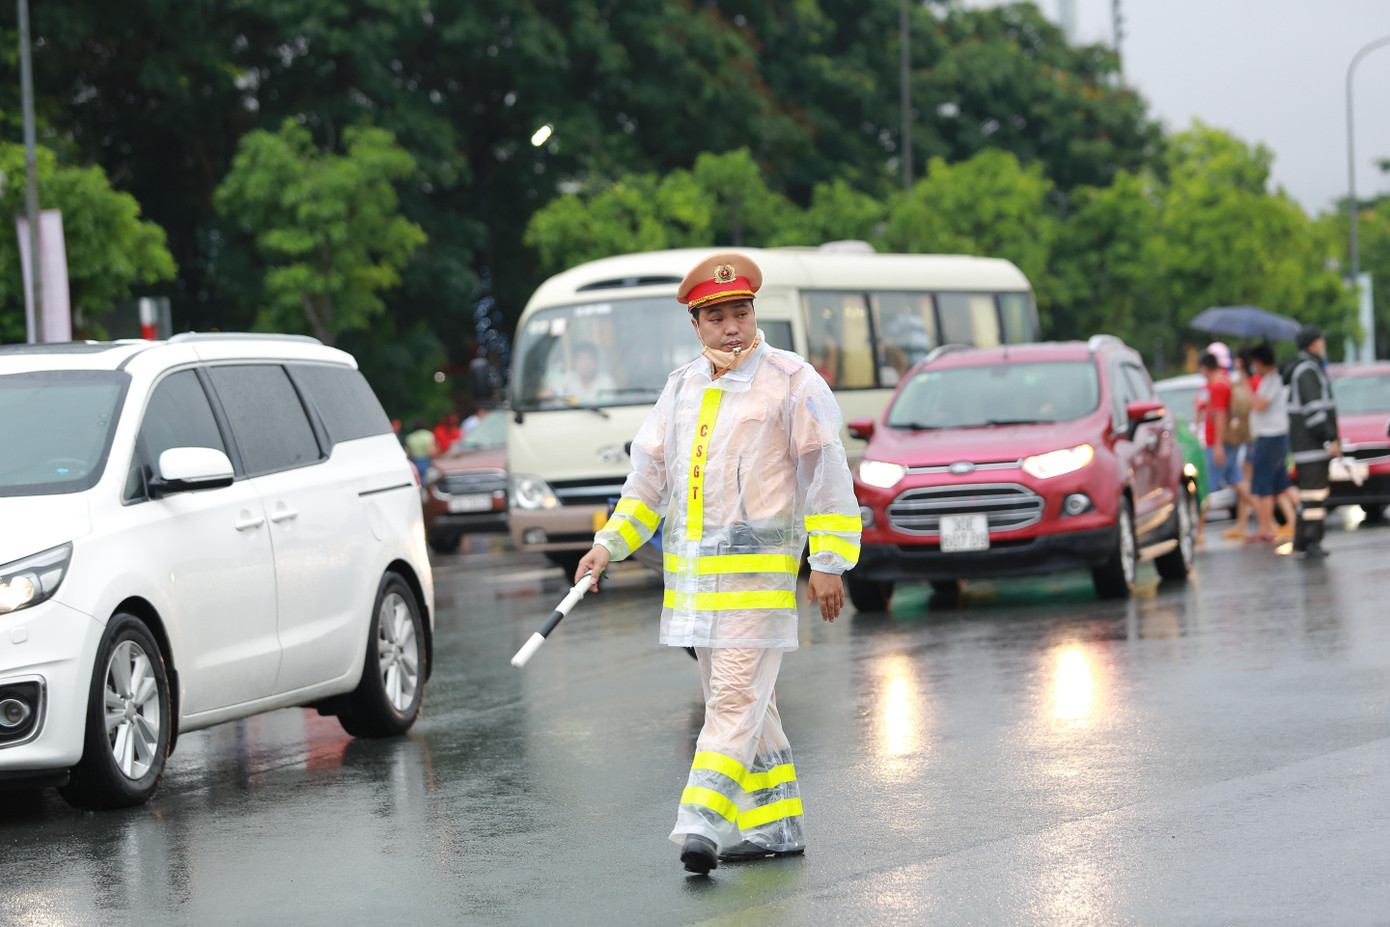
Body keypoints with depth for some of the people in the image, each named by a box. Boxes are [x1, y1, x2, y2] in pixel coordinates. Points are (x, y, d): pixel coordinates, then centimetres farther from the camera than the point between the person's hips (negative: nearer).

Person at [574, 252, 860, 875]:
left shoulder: (791, 381, -4)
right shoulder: (682, 386, 15)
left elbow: (826, 472, -5)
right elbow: (650, 472, 20)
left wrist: (828, 563, -9)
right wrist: (610, 543, 10)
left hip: (758, 571, -7)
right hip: (691, 574, 7)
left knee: (737, 698, -14)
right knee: (740, 703, 11)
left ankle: (702, 824, -21)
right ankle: (775, 826, 18)